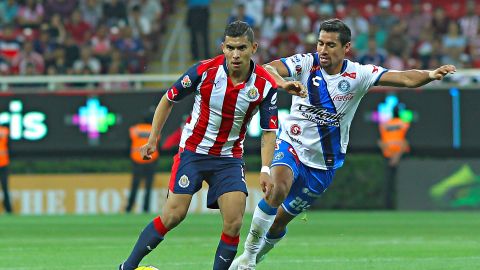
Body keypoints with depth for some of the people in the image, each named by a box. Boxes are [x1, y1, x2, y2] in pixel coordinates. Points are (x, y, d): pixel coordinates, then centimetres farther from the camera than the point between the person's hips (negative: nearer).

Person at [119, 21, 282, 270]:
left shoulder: (265, 85, -12)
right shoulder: (204, 71, -16)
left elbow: (269, 130, -2)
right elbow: (168, 99, 0)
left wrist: (265, 169, -14)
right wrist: (152, 139, 0)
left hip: (229, 159, 2)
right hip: (192, 151, -2)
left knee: (234, 223, -13)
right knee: (174, 215, -10)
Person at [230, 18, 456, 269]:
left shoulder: (358, 75, -12)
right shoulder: (306, 64, -12)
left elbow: (406, 79, -20)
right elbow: (267, 69, -27)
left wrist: (430, 75, -41)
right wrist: (280, 81, -50)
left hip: (323, 163, 1)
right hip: (291, 145, -1)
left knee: (281, 219, 8)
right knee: (278, 188, -32)